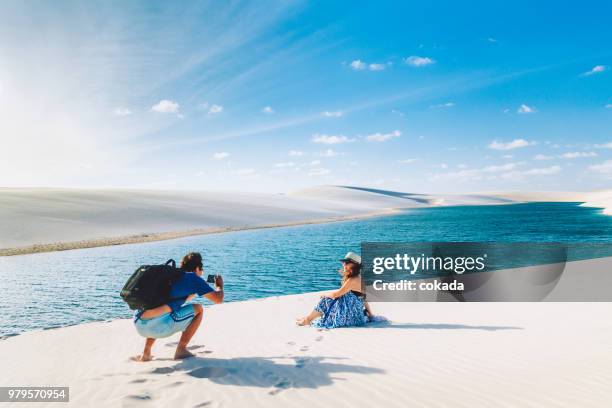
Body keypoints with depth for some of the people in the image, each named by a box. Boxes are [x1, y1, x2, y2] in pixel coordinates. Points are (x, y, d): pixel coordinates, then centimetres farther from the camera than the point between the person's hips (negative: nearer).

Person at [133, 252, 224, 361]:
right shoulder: (193, 277, 6)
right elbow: (218, 299, 6)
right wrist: (219, 286, 26)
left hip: (139, 326, 7)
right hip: (160, 327, -7)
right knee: (198, 309, 14)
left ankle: (145, 354, 29)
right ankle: (181, 350, 10)